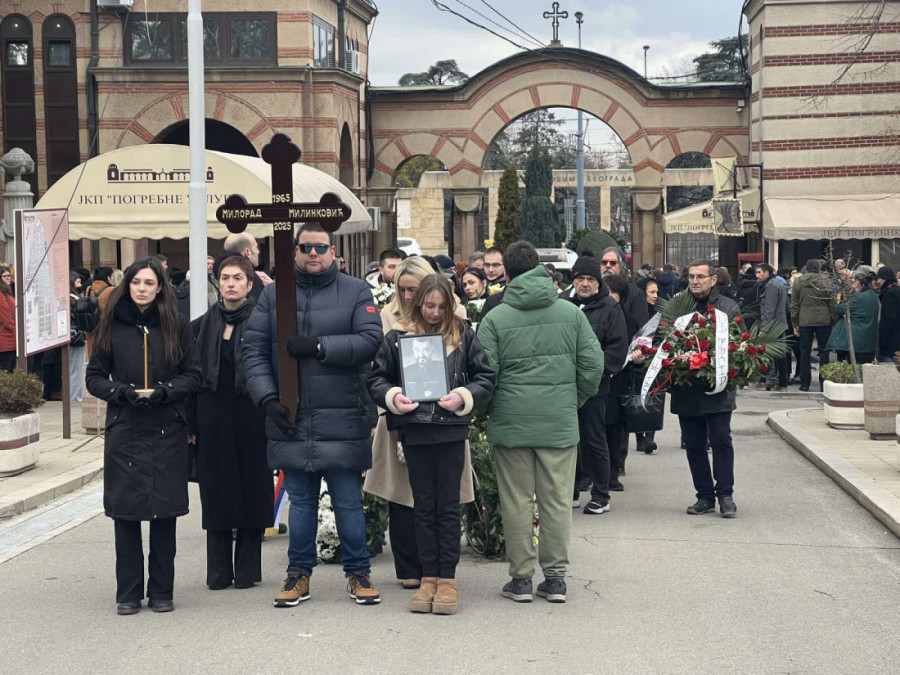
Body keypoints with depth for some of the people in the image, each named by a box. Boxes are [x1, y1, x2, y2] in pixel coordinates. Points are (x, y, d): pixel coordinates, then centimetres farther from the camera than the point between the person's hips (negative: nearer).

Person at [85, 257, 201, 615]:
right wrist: (121, 392, -12)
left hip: (167, 432, 0)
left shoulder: (176, 327, 4)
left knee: (164, 512, 1)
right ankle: (128, 592, 10)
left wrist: (164, 391, -12)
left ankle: (161, 591, 12)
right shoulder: (112, 326, 5)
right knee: (125, 512, -1)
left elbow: (193, 374, 5)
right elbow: (95, 377, 7)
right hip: (124, 431, 0)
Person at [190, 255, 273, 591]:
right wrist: (191, 423, 2)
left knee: (252, 487, 2)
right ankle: (219, 571, 12)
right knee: (216, 490, 5)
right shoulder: (204, 325, 8)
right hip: (214, 418, 3)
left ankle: (248, 569, 11)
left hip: (251, 416, -3)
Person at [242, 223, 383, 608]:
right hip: (290, 419, 2)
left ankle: (358, 573, 17)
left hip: (341, 420, -2)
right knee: (300, 501, 11)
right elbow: (253, 349, 3)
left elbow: (370, 340, -10)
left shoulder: (356, 293, 4)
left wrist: (318, 346, -16)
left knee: (348, 502, 4)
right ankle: (299, 574, 21)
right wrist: (267, 398, -9)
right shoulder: (274, 295, 9)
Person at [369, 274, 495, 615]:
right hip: (414, 430, 1)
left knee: (448, 506, 3)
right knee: (424, 506, 8)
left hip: (451, 429, -1)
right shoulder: (397, 337, 4)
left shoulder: (463, 335, 3)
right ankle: (428, 577, 15)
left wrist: (463, 397, -11)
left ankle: (448, 578, 10)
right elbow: (377, 378, 9)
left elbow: (486, 378, 5)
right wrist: (393, 397, -9)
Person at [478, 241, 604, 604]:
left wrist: (491, 410, 10)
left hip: (511, 421, -1)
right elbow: (593, 365, 2)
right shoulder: (571, 313, 1)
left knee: (517, 502, 7)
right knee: (557, 500, 8)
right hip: (560, 423, 2)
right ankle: (555, 578, 12)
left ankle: (521, 578, 12)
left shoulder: (495, 318, -6)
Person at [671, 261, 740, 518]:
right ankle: (705, 495, 16)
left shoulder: (729, 308, 3)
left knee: (721, 441, -6)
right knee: (694, 444, 7)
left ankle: (725, 495, 1)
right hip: (686, 389, 3)